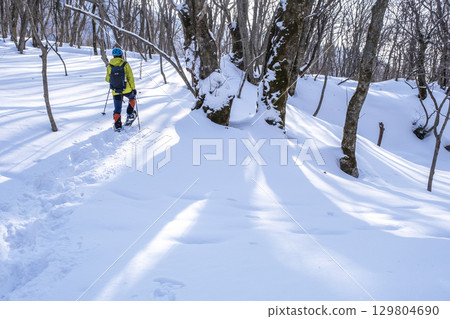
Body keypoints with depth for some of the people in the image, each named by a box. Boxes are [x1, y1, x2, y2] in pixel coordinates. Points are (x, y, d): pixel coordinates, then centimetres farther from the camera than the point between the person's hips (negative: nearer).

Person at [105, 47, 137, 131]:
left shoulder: (109, 66, -1)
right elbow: (130, 77, -8)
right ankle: (130, 114, 25)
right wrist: (133, 88, 0)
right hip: (126, 89, -1)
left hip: (116, 91, 2)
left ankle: (117, 125, 2)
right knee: (132, 98, 30)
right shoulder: (125, 64, -8)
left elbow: (108, 79, 6)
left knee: (117, 108, 9)